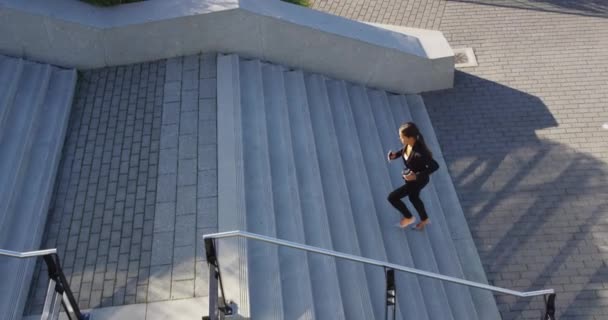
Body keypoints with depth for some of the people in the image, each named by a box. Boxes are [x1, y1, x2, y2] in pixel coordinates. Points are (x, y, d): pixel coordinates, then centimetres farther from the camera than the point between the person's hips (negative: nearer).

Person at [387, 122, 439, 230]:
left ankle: (409, 217, 29)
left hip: (418, 180, -8)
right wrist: (396, 155, -11)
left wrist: (416, 176, -33)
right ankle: (424, 219, 58)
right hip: (411, 176, 8)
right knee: (413, 198, 31)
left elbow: (435, 166, -31)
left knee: (392, 197, 1)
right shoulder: (410, 142, -19)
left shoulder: (420, 153, -41)